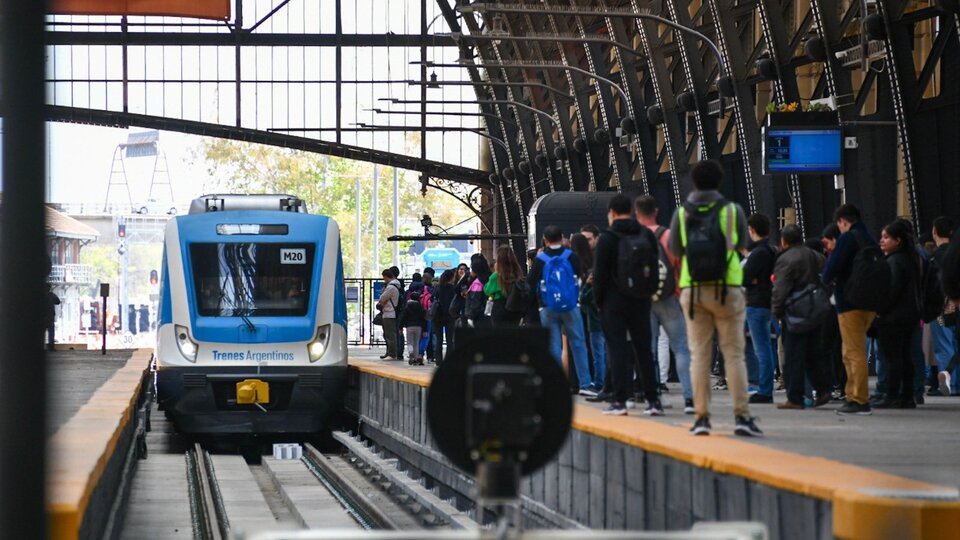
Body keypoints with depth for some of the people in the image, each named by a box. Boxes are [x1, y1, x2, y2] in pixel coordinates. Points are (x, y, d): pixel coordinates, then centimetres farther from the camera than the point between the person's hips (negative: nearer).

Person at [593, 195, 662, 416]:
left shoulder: (608, 238, -7)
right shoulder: (646, 235, 8)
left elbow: (600, 273, -9)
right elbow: (655, 267, 10)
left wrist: (598, 299, 0)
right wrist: (647, 291, 15)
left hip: (614, 300, -4)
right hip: (640, 301, 4)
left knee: (617, 350, -3)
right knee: (644, 349, 8)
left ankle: (620, 400, -7)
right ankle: (653, 399, 6)